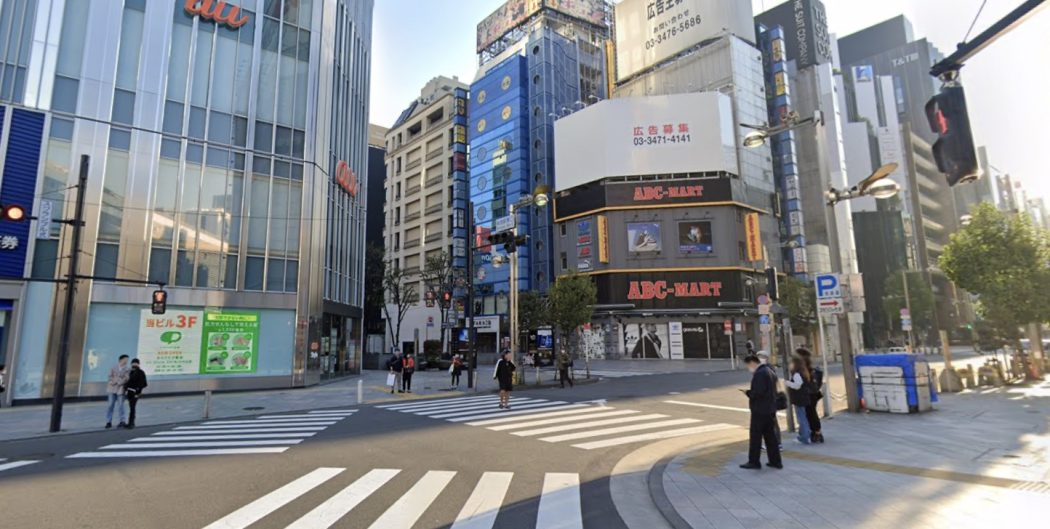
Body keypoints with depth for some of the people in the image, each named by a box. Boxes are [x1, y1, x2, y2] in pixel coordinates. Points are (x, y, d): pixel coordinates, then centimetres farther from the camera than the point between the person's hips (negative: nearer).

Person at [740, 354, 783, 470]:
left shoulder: (759, 374, -19)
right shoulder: (770, 371, 14)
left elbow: (758, 392, -26)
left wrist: (748, 393, -9)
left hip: (760, 410, -10)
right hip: (770, 409, 10)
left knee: (755, 436, -1)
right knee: (770, 435, 14)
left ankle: (754, 461, 6)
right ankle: (775, 461, 18)